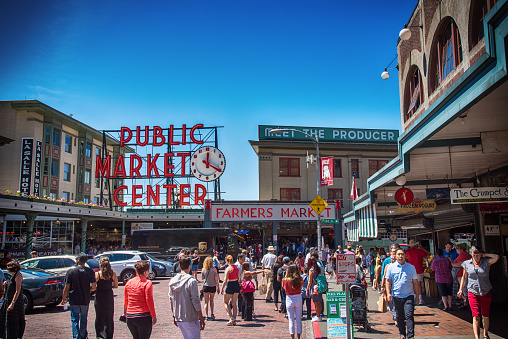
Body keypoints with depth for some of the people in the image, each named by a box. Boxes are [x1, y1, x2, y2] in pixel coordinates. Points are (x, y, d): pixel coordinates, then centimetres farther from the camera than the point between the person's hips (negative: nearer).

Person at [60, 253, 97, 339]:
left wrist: (63, 299, 4)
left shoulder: (71, 271, -9)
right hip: (85, 300, 2)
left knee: (75, 320, 7)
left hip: (74, 300, -2)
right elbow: (94, 287, -6)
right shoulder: (90, 271, -5)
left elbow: (66, 288, -8)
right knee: (83, 320, 18)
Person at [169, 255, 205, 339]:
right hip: (190, 319, -7)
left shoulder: (172, 281, 3)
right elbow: (196, 301, -15)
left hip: (178, 319, 7)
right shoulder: (191, 281, -16)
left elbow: (171, 301, 10)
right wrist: (201, 318, -8)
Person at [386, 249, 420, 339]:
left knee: (409, 316, -9)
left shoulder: (411, 267, 4)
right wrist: (388, 293, -5)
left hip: (409, 295, -1)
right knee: (399, 317, 11)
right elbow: (388, 281, 5)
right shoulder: (391, 267, 3)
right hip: (396, 296, 1)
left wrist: (417, 295, 7)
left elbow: (415, 282, 9)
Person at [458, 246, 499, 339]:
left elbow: (496, 257, -20)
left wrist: (484, 255, -8)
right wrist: (461, 289, 11)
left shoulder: (486, 262, -2)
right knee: (476, 316, -9)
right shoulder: (467, 264, 4)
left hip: (486, 292, 0)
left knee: (485, 315, 10)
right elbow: (464, 277, 14)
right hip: (473, 293, 0)